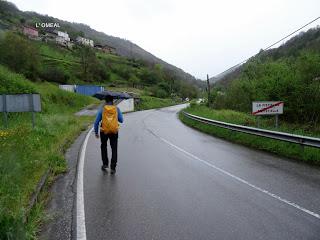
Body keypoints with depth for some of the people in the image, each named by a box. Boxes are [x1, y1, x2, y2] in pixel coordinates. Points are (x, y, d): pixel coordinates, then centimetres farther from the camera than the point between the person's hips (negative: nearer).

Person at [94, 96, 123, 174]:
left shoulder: (102, 109, -2)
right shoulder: (117, 109, -1)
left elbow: (96, 122, -3)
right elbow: (121, 120, 4)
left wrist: (96, 132, 8)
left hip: (104, 131, 0)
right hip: (114, 132, 0)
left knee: (104, 147, 24)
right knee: (114, 149, 9)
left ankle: (105, 163, 23)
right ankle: (113, 168, 5)